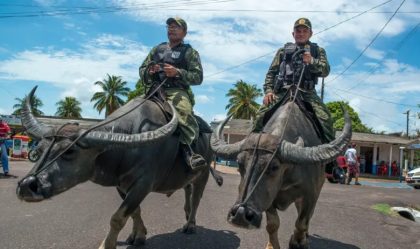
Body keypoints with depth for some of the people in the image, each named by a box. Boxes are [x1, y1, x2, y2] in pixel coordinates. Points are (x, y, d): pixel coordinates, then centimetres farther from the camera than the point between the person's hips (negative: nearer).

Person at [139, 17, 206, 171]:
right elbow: (141, 70, 23)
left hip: (177, 91, -5)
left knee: (184, 110, -36)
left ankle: (186, 147, -44)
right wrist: (149, 71, -2)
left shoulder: (189, 52, 12)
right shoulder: (157, 49, 24)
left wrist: (177, 72, -15)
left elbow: (198, 77, 1)